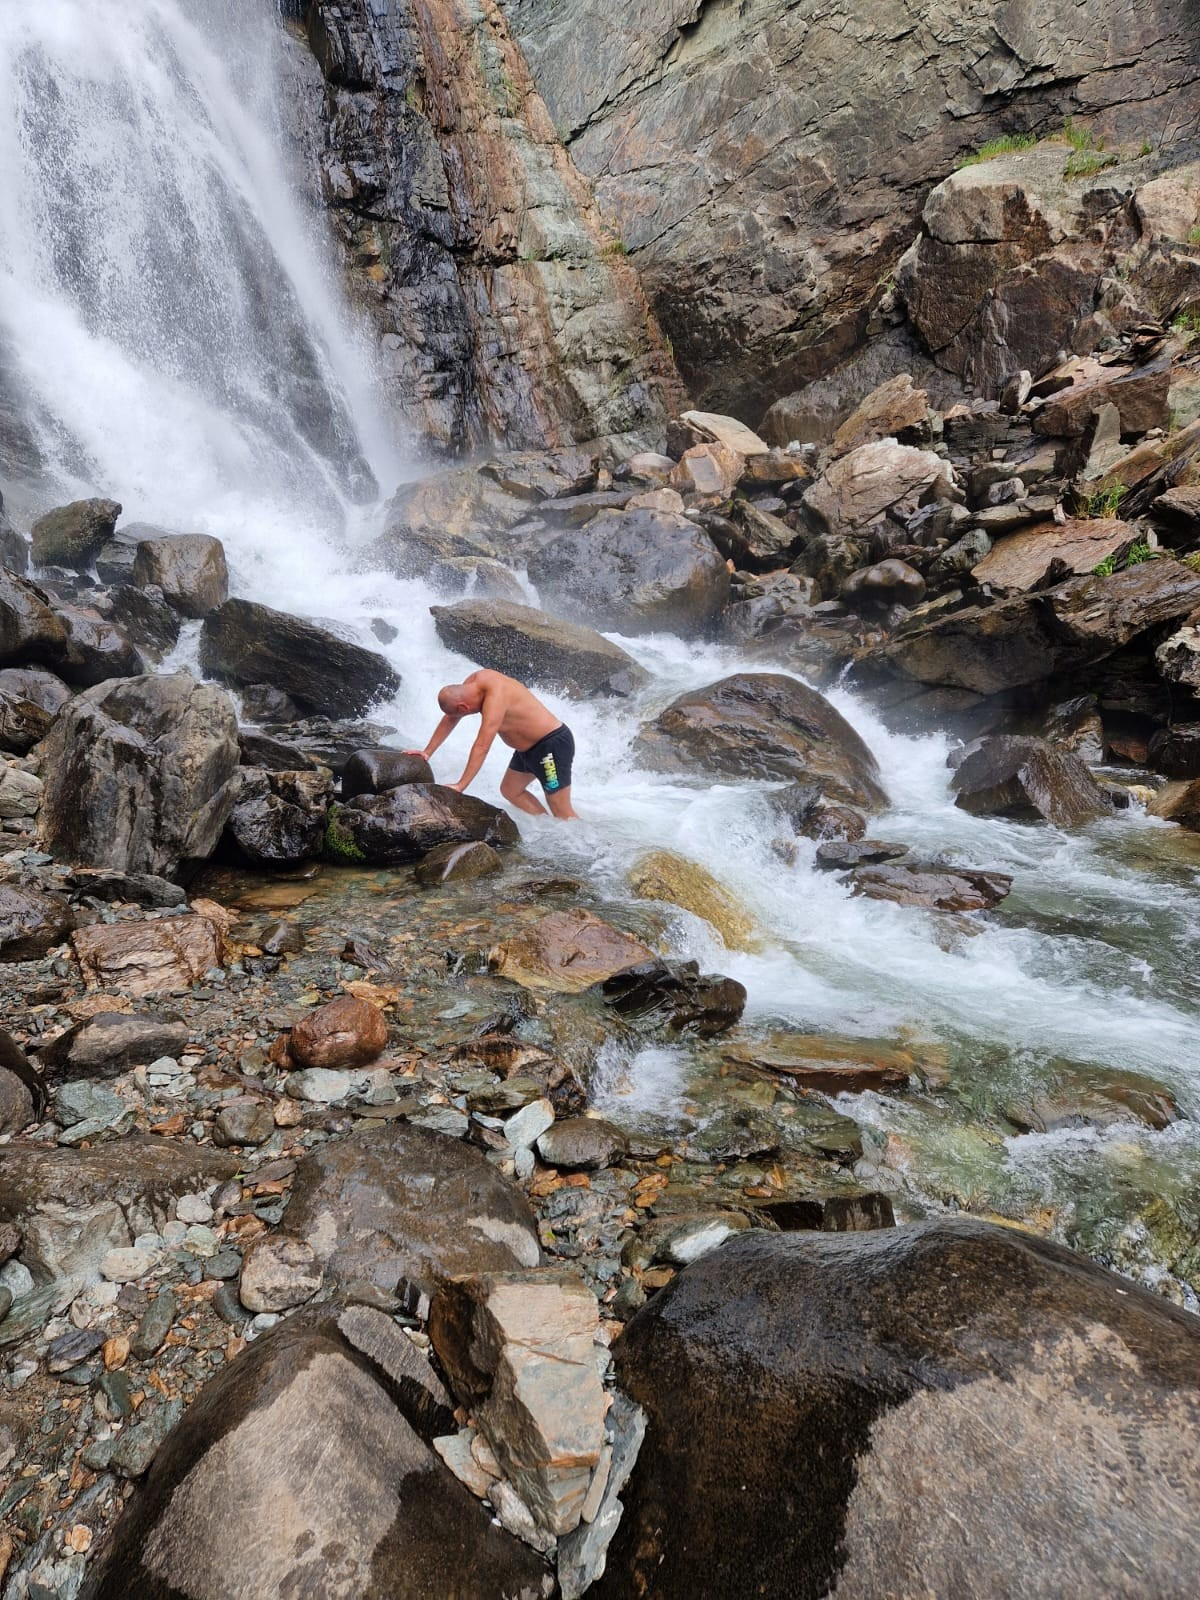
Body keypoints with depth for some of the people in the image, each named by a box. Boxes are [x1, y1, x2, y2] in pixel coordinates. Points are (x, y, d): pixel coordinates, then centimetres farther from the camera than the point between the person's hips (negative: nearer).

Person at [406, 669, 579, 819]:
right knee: (510, 791, 19)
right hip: (529, 746, 10)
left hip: (552, 744, -10)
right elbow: (449, 720, 8)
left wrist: (460, 786, -33)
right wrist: (427, 752, 7)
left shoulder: (495, 697, -31)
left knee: (561, 811, -7)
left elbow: (481, 746, -34)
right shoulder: (473, 682, -4)